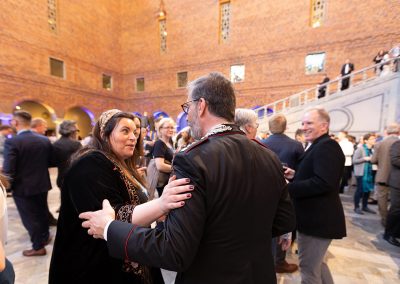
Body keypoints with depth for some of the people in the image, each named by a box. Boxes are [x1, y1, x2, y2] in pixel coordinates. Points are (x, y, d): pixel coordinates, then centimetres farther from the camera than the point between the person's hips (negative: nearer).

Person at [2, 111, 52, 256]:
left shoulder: (12, 142, -20)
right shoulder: (45, 140, -3)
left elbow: (8, 170, -20)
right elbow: (49, 162, 3)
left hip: (23, 187, -5)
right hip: (42, 184, 6)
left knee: (29, 217, 9)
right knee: (42, 212, 23)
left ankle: (38, 247, 21)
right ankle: (45, 237, 41)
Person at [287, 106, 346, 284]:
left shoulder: (327, 146, -19)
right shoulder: (317, 146, 13)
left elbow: (323, 182, -30)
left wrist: (288, 188, -25)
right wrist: (296, 176, 2)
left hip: (318, 219, -10)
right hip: (315, 217, 10)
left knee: (308, 268, 7)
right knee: (316, 263, 26)